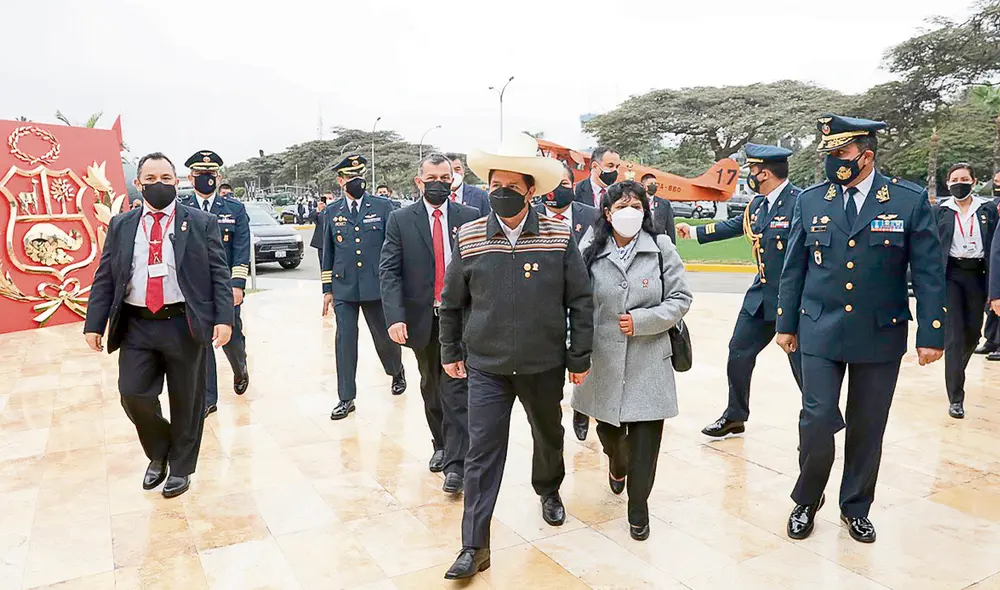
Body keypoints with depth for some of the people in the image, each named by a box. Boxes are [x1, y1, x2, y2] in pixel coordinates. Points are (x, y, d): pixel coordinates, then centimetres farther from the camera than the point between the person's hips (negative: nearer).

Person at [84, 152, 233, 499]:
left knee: (186, 402, 6)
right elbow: (104, 278, 9)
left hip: (184, 326, -2)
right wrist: (94, 324, 2)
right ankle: (158, 453, 25)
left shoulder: (201, 223, 2)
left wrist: (224, 318, -13)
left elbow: (219, 274, -3)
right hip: (136, 327, 2)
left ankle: (180, 468, 27)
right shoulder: (121, 226, 10)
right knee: (134, 396, -4)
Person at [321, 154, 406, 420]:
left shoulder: (383, 207, 1)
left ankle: (397, 370, 41)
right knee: (345, 341, 0)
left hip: (377, 286, -1)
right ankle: (346, 398, 10)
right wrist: (327, 289, 9)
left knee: (384, 336, 9)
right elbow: (327, 252, 12)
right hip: (344, 288, 1)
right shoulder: (331, 212, 8)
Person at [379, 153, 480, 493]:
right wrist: (395, 317, -18)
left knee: (457, 390, -4)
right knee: (431, 388, 17)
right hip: (421, 319, 2)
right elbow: (389, 271, -6)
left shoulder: (471, 218, 0)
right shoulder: (401, 220, 0)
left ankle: (456, 463, 3)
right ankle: (441, 445, 36)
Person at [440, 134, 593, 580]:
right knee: (481, 454, 1)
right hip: (486, 367, 0)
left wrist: (580, 357, -2)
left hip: (544, 366, 1)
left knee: (549, 436, 22)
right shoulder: (469, 238, -5)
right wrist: (451, 353, 11)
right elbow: (452, 303, 6)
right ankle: (474, 547, 13)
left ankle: (549, 492, 53)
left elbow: (580, 300, -3)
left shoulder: (559, 236, -9)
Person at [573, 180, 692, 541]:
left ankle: (638, 507, 22)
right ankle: (617, 464, 52)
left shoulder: (662, 248, -2)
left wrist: (642, 320, -13)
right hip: (603, 361, 1)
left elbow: (680, 299, 0)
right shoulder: (590, 251, -2)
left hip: (648, 363, -1)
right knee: (608, 431, 16)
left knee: (645, 440, 0)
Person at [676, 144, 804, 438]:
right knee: (738, 354, 12)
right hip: (761, 296, 8)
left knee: (803, 364, 2)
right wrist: (694, 232, 27)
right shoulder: (757, 204, 6)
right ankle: (735, 416, 29)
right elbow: (734, 225, 22)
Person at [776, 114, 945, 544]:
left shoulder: (910, 203, -3)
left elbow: (929, 275, -2)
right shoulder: (810, 201, 1)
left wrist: (931, 335, -6)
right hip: (820, 332, 0)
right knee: (817, 421, -5)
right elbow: (793, 269, 6)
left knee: (867, 428, 11)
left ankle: (856, 508, 31)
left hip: (881, 335, 0)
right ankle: (806, 502, 19)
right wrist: (786, 324, 7)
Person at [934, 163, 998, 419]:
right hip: (949, 275, -2)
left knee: (973, 333, 10)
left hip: (977, 275, 2)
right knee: (954, 335, -7)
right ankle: (956, 397, -3)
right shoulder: (940, 210, 3)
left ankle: (955, 372, 40)